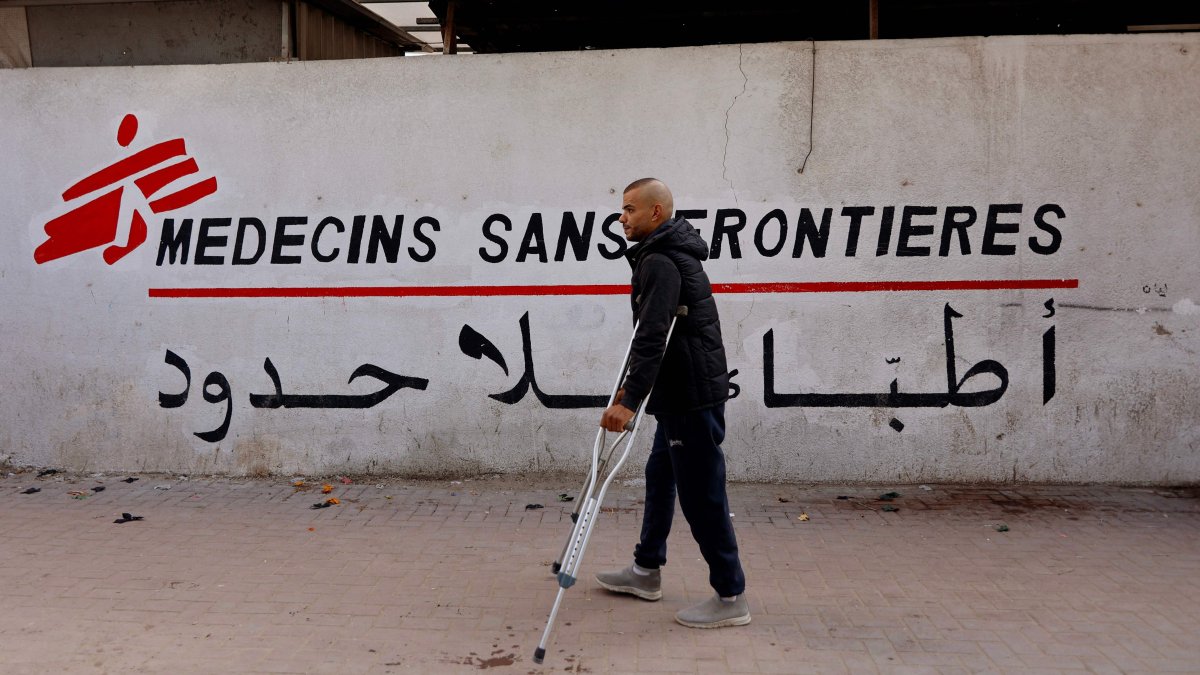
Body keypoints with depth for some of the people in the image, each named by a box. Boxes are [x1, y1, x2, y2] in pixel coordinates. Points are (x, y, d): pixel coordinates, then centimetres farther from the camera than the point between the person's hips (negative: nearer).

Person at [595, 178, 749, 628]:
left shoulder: (660, 262, -17)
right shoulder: (670, 254, 17)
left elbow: (652, 337, -27)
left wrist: (630, 401, -28)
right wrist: (632, 385, 24)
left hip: (692, 396, -11)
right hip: (682, 392, 11)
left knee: (701, 492, -5)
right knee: (660, 478, 20)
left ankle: (730, 597, 3)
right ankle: (646, 572, 34)